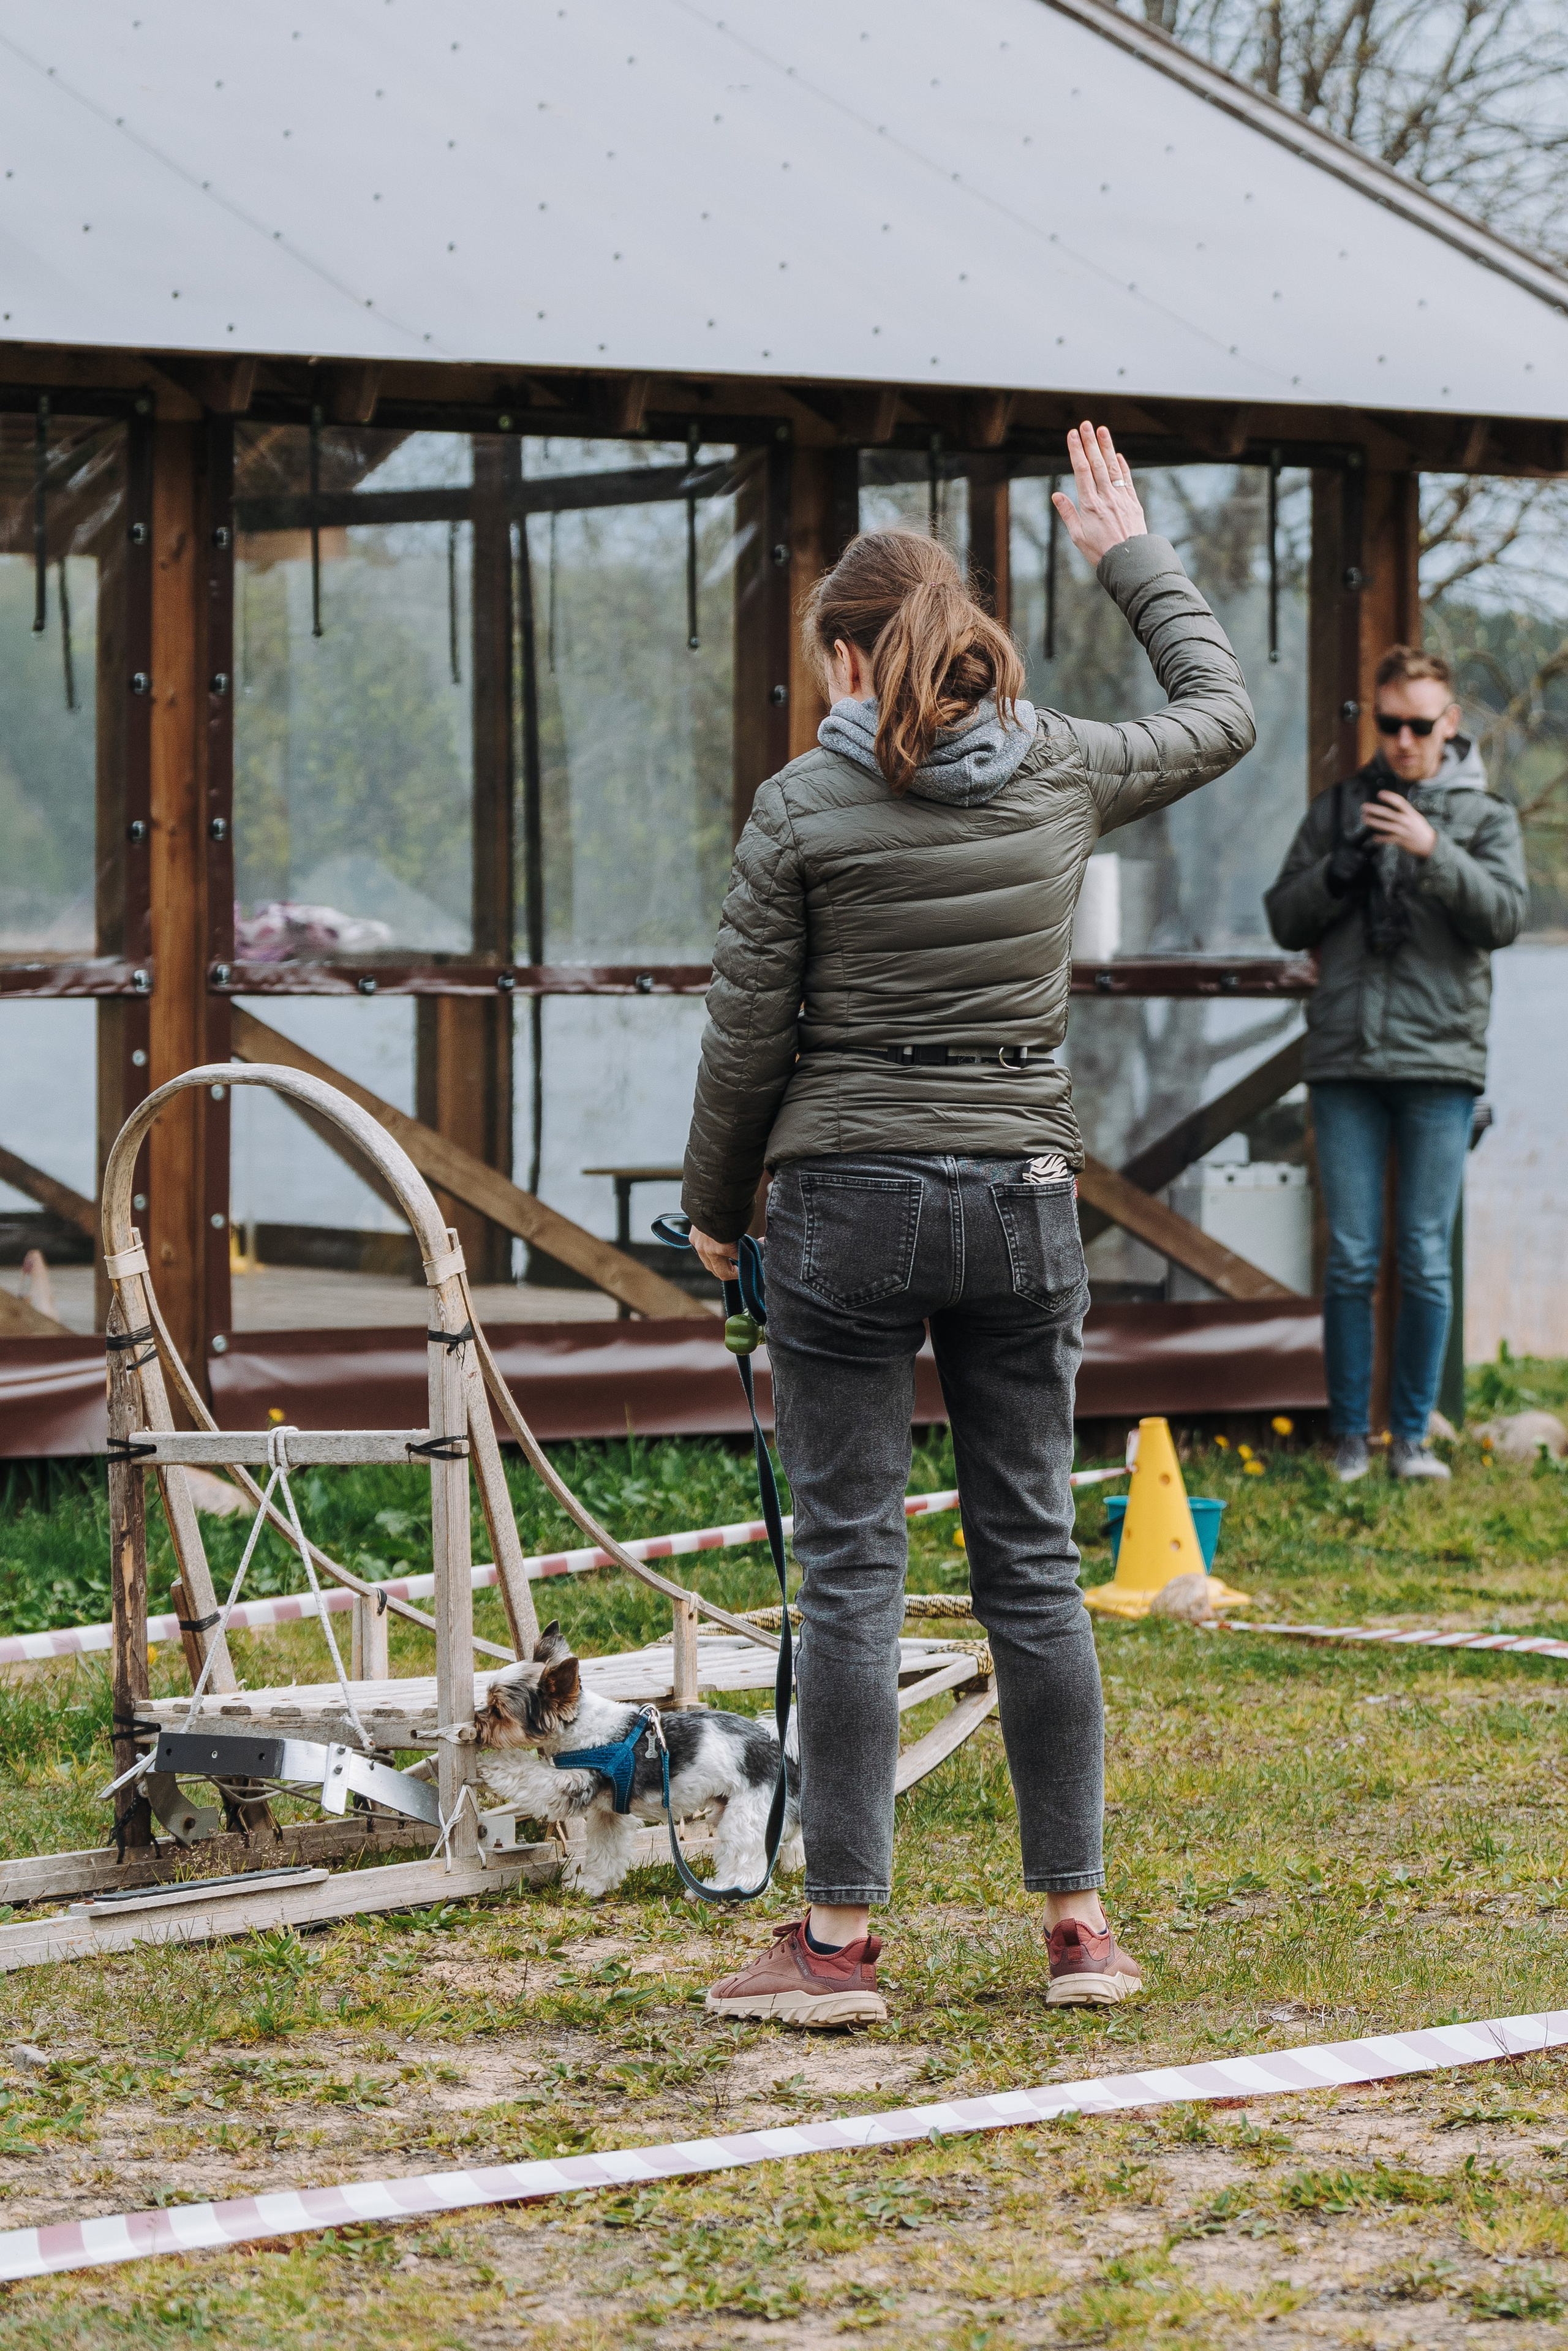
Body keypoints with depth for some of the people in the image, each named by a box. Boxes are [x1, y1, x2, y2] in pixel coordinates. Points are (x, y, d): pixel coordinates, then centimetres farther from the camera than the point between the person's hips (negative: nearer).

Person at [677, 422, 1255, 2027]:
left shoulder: (804, 808, -8)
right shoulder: (1064, 775, 2)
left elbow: (747, 1034, -3)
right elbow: (1221, 713, 22)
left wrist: (716, 1205, 11)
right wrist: (1132, 556, 32)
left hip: (851, 1203, -3)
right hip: (1023, 1201, 4)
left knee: (850, 1572, -1)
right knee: (1033, 1564, 9)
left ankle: (841, 1938, -1)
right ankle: (1077, 1923, 13)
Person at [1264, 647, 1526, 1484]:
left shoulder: (1485, 817, 8)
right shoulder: (1337, 809, 13)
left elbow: (1504, 915, -7)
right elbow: (1284, 920, 12)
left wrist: (1432, 850, -19)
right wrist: (1335, 873, -7)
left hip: (1439, 1065, -1)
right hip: (1345, 1065, 1)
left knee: (1426, 1262, 0)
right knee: (1351, 1259, 0)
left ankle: (1412, 1434, 9)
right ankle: (1349, 1437, 7)